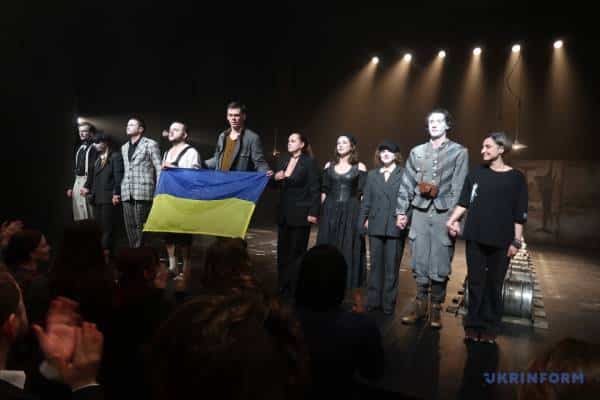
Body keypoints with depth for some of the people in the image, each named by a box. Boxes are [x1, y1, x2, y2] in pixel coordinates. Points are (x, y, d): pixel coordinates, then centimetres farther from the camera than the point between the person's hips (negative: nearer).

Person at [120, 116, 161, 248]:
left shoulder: (150, 144, 2)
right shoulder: (124, 147, 20)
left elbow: (159, 169, -2)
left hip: (143, 191, -6)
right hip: (126, 193, 6)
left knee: (140, 226, -5)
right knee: (130, 226, 5)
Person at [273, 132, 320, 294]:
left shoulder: (309, 162, -7)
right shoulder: (283, 160, 11)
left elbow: (314, 189, -11)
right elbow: (278, 185, 19)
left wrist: (313, 212, -16)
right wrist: (276, 178, -4)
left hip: (301, 212, -6)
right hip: (284, 211, 6)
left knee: (297, 250, 0)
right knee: (283, 249, 9)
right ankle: (283, 284, 20)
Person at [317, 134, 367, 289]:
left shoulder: (359, 167, 1)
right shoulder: (329, 166, 11)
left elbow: (364, 194, -1)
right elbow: (324, 191, 11)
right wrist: (322, 211, 6)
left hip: (351, 212, -3)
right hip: (330, 212, 3)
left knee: (348, 249, 0)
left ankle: (347, 284, 11)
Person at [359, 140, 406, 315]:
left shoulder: (404, 174, 1)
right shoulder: (372, 174, 12)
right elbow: (366, 200, 10)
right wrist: (364, 219, 2)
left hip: (395, 227, -3)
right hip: (375, 226, 3)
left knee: (392, 266, 5)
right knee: (375, 265, 11)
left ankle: (388, 303, 17)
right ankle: (373, 300, 21)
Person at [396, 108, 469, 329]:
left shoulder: (459, 152, 2)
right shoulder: (416, 152, 11)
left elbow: (459, 188, -4)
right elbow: (406, 184, 11)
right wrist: (401, 211, 6)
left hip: (444, 214, -2)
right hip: (420, 212, 3)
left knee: (440, 264, 2)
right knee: (419, 261, 6)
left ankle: (436, 307, 17)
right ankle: (420, 303, 19)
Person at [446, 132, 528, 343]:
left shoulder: (516, 177, 0)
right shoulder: (476, 174, 7)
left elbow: (519, 214, 0)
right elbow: (464, 202, 7)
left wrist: (516, 241, -3)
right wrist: (452, 219, -8)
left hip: (500, 240, -2)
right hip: (475, 237, 2)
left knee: (494, 284, 6)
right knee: (476, 282, 7)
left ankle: (490, 327, 18)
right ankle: (474, 324, 17)